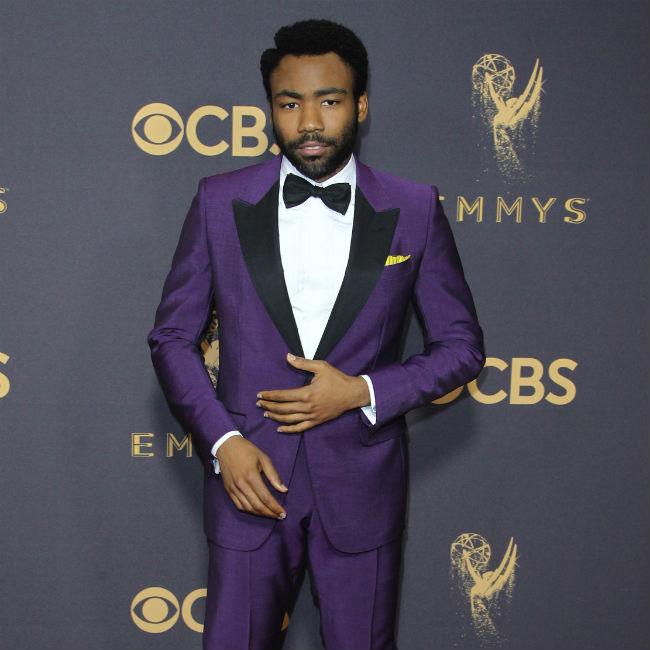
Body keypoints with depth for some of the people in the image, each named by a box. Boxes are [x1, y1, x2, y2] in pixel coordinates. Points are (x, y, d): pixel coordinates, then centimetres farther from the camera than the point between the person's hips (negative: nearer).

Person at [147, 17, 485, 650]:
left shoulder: (414, 210, -2)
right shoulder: (220, 201, -1)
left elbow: (461, 346, 2)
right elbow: (171, 335, 3)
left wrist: (362, 392, -12)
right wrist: (222, 442, -9)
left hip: (362, 484, 0)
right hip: (249, 477, 0)